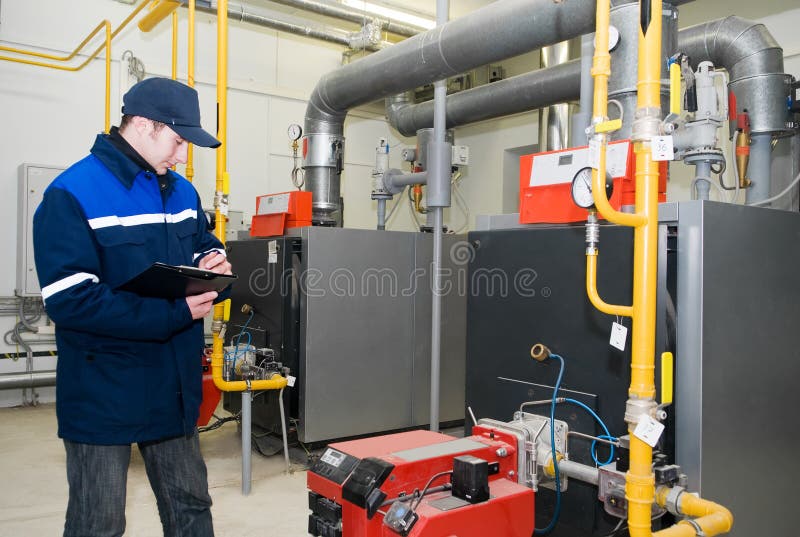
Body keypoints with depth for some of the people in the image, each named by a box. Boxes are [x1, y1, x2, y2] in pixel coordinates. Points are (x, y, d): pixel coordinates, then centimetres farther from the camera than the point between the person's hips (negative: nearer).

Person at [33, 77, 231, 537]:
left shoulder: (183, 193, 8)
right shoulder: (72, 195, -13)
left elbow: (204, 247, 21)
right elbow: (70, 301, -22)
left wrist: (215, 263, -5)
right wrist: (174, 313, -25)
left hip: (175, 390, 6)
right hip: (103, 395, -6)